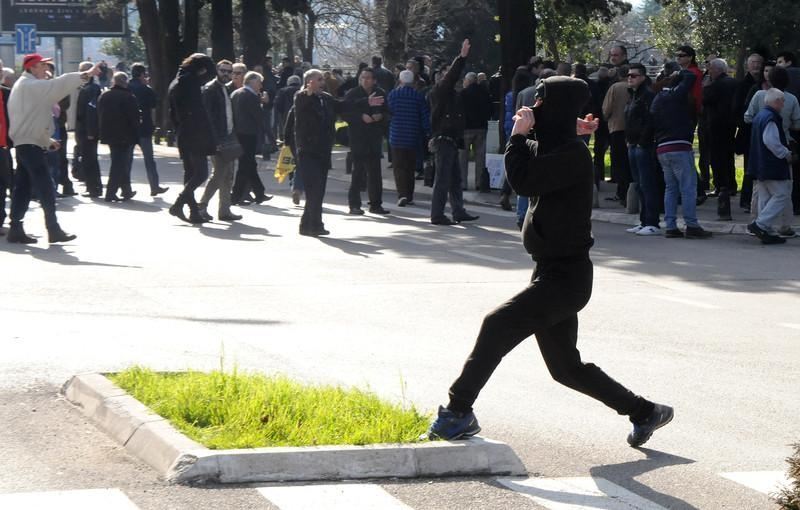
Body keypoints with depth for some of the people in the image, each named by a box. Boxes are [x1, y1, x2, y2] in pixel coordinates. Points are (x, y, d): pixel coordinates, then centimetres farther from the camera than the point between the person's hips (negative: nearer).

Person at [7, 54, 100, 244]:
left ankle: (15, 229, 9)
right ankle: (54, 230, -7)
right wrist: (85, 75, -24)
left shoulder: (22, 86, 20)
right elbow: (58, 85, -24)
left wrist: (46, 140, 24)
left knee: (23, 188, 9)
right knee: (46, 188, -8)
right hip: (30, 144, -10)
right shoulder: (31, 86, -12)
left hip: (23, 144, 10)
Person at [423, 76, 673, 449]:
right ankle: (645, 412, 27)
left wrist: (519, 135, -13)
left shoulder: (572, 155, -18)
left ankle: (459, 412, -16)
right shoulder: (553, 148, 12)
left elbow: (523, 180, -26)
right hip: (554, 271, 11)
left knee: (498, 324, -20)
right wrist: (521, 136, 4)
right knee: (565, 367, 16)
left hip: (566, 275, -11)